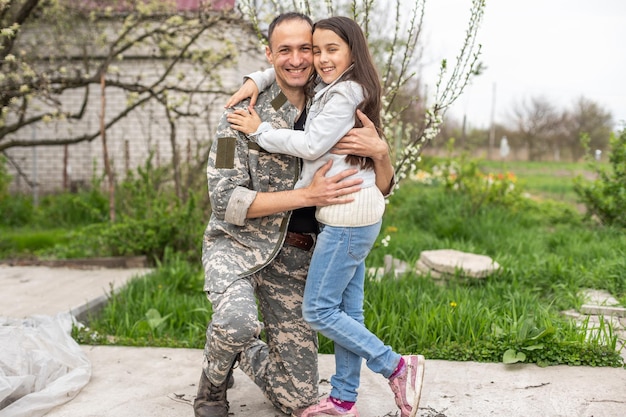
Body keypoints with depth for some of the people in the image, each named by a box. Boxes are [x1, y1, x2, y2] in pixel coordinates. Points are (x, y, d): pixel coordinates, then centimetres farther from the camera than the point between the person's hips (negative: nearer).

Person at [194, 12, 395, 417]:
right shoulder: (245, 114, -9)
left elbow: (381, 190, 6)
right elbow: (226, 200, -16)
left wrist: (380, 152, -17)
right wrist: (308, 195, -23)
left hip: (296, 260, 4)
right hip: (238, 245, -3)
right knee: (239, 318, -38)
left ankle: (245, 351, 36)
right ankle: (212, 384, -3)